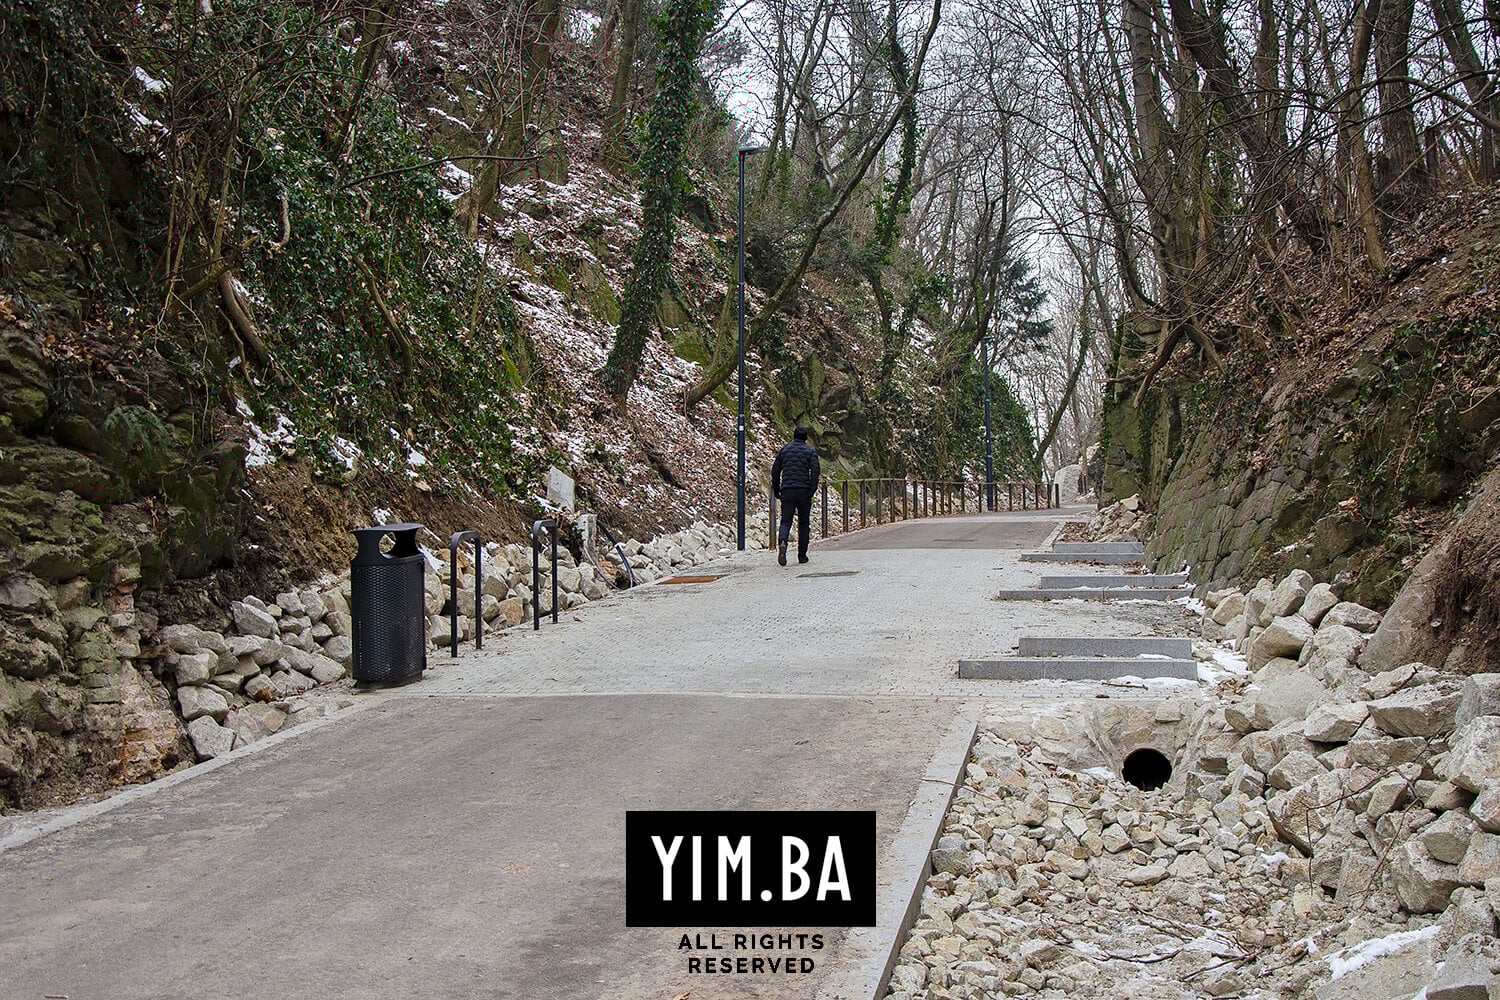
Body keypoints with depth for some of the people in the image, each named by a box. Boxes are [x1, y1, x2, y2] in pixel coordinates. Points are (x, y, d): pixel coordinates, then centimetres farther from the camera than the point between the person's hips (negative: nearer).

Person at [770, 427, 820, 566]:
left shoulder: (784, 449, 11)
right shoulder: (810, 451, 4)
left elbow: (775, 470, 11)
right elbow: (815, 470, -9)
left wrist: (776, 489, 18)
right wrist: (813, 489, -10)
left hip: (787, 491, 1)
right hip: (804, 491, -1)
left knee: (785, 521, -1)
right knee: (803, 523, 10)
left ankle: (782, 542, -32)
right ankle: (802, 555, 13)